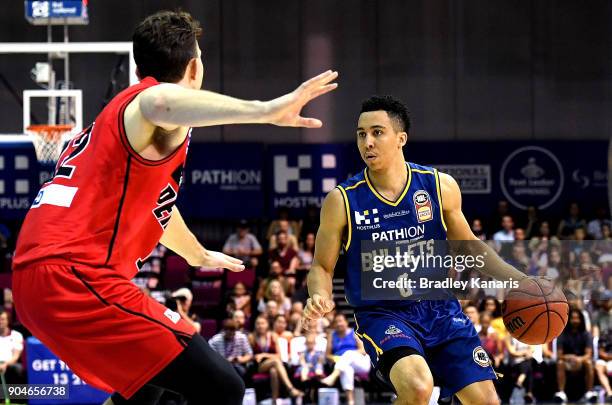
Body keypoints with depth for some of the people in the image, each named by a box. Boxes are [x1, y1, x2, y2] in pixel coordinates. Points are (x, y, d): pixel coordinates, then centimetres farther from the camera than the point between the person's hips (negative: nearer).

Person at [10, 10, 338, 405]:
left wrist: (199, 255, 65)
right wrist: (265, 110, -47)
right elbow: (161, 103, -34)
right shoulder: (143, 99, -4)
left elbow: (155, 204, 47)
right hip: (80, 279, -11)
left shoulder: (116, 113, 27)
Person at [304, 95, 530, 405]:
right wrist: (320, 297, -22)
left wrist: (518, 281, 4)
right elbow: (322, 266, 0)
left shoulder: (439, 186, -3)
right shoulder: (342, 201, -9)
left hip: (439, 307, 4)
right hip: (382, 313, -4)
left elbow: (468, 246, 12)